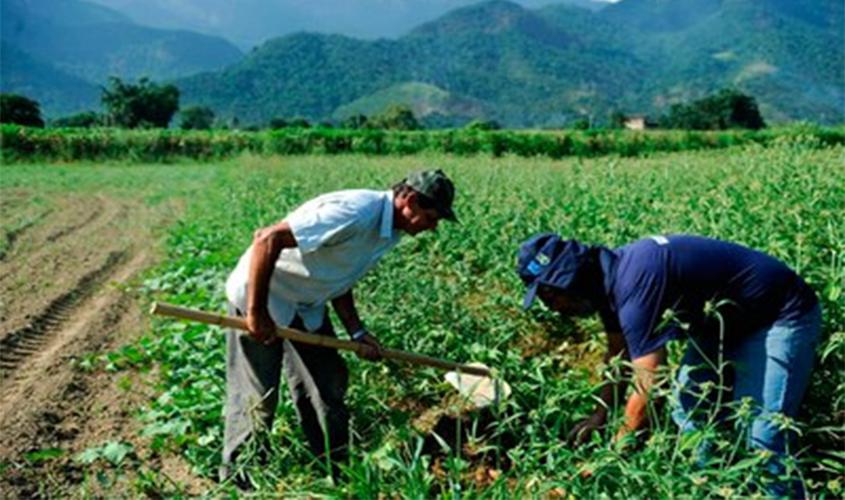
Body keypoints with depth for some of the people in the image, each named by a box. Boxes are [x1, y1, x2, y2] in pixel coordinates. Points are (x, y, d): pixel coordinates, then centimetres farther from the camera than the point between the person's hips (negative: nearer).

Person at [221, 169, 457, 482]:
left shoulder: (391, 230, 0)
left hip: (308, 307, 9)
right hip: (258, 297, -8)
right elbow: (267, 239, -32)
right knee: (256, 399, 0)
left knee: (328, 389, 11)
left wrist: (356, 331, -1)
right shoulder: (355, 213, -31)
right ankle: (236, 480, 20)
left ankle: (337, 470, 26)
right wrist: (256, 312, -28)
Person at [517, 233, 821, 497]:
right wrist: (601, 414, 8)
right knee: (688, 411, 7)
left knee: (761, 438, -15)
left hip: (780, 316, -9)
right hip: (725, 322, 9)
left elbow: (648, 387, -31)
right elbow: (618, 353, 10)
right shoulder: (610, 276, -4)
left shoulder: (635, 285, -34)